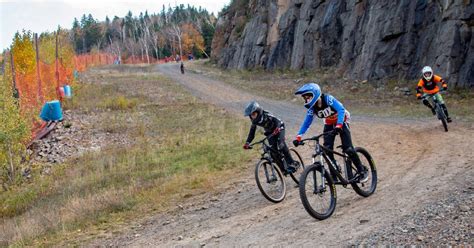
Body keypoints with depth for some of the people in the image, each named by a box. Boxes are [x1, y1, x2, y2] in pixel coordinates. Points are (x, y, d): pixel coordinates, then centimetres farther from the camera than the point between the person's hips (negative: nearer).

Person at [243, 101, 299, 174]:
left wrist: (277, 128, -62)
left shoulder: (266, 115, -31)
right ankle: (284, 169, -4)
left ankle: (292, 163, -24)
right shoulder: (254, 121, -13)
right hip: (270, 133, 5)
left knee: (281, 143, -30)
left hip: (279, 129, -5)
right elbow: (252, 132, -7)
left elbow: (277, 121, -42)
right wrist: (247, 143, -20)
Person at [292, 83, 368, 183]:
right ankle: (334, 174, 0)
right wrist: (298, 137, -20)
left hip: (341, 121, -5)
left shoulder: (328, 99, -31)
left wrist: (339, 125, -55)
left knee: (348, 148, -16)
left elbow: (341, 110, -41)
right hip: (329, 124, 5)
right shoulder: (312, 108, -15)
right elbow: (306, 123, -10)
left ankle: (362, 171, 2)